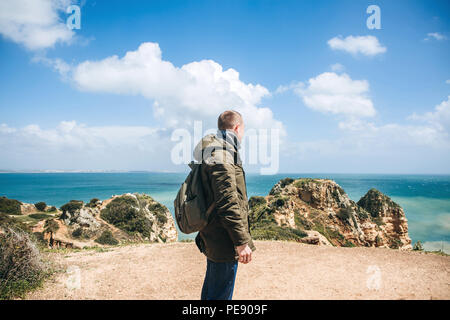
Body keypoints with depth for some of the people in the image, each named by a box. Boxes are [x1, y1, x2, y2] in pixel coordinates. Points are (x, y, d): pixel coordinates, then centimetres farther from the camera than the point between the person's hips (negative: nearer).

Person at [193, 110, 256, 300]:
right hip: (224, 242, -11)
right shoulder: (220, 155, -19)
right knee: (221, 294, 0)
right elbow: (228, 202, -25)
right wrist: (241, 241, -22)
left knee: (211, 291, 23)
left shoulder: (214, 151, 15)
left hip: (212, 239, 11)